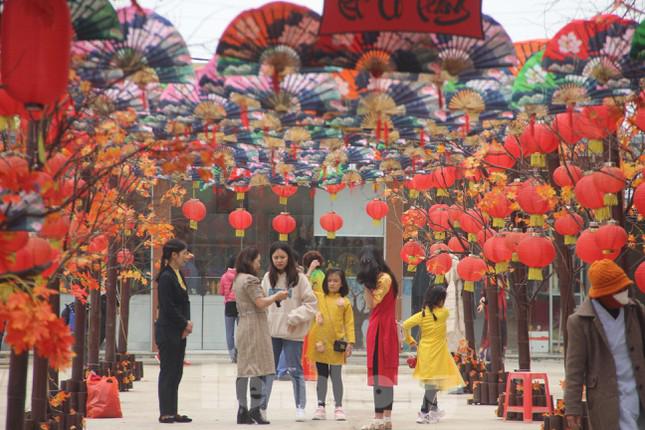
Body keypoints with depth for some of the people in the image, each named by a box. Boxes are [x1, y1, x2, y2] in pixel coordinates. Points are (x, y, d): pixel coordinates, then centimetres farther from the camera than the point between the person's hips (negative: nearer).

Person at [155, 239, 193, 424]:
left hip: (180, 332, 9)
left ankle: (172, 412, 15)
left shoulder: (178, 275, 12)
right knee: (168, 372, -3)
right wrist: (185, 324, -10)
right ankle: (165, 413, 2)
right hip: (168, 332, -9)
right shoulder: (166, 277, -14)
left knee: (176, 372, 10)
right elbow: (168, 307, -18)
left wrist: (187, 322, 0)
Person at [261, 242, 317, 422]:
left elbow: (310, 304, -5)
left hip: (292, 332, -3)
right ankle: (261, 407, 13)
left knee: (295, 370, 3)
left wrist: (295, 318, -15)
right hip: (271, 331, 3)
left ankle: (300, 407, 11)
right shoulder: (268, 277, 6)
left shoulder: (299, 278, -5)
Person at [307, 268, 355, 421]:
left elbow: (349, 323, -1)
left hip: (336, 344, -2)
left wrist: (350, 342, -9)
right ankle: (321, 407, 14)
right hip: (320, 342, 2)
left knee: (336, 376, 5)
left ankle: (338, 408, 11)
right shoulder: (318, 297, 6)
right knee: (321, 376, 9)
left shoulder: (345, 302, 1)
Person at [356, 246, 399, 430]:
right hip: (383, 329, 10)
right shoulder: (382, 278, 16)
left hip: (380, 330, -10)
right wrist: (368, 284, 7)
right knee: (385, 373, 8)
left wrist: (366, 284, -13)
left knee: (379, 373, -9)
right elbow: (374, 304, 12)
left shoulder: (384, 278, -12)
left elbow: (372, 303, -14)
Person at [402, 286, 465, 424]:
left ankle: (434, 408, 34)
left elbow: (405, 325, -5)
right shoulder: (444, 312, -12)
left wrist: (410, 340, 4)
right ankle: (424, 414, -9)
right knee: (433, 383, -3)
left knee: (431, 382, 19)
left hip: (424, 352, 5)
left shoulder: (421, 314, -2)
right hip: (437, 352, -5)